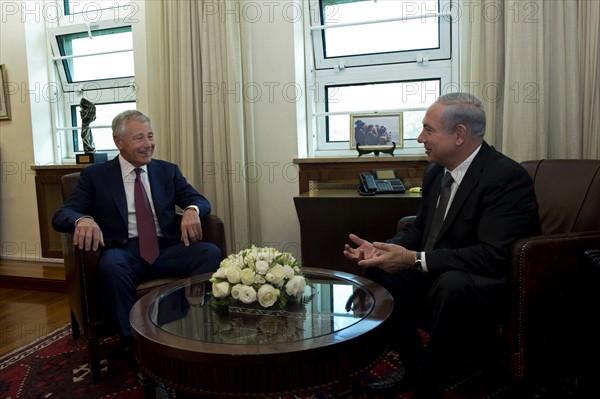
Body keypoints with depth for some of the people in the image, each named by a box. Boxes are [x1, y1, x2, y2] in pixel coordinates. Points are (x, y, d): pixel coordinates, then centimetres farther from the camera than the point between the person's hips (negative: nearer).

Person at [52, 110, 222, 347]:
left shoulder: (168, 171, 18)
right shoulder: (95, 175, 10)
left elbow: (200, 200, 11)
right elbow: (61, 215, 2)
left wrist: (192, 210, -16)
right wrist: (83, 220, -24)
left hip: (166, 248, 2)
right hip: (124, 251, -2)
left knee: (211, 252, -26)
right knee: (111, 264, -37)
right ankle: (134, 341, -22)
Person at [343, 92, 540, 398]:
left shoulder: (508, 177, -21)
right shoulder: (435, 171, 4)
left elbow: (493, 256, -29)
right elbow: (419, 228, 12)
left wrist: (415, 259, -30)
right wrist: (380, 249, -7)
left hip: (492, 285, -8)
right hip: (437, 277, 8)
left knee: (450, 284, -36)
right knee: (376, 270, -1)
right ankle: (413, 365, 12)